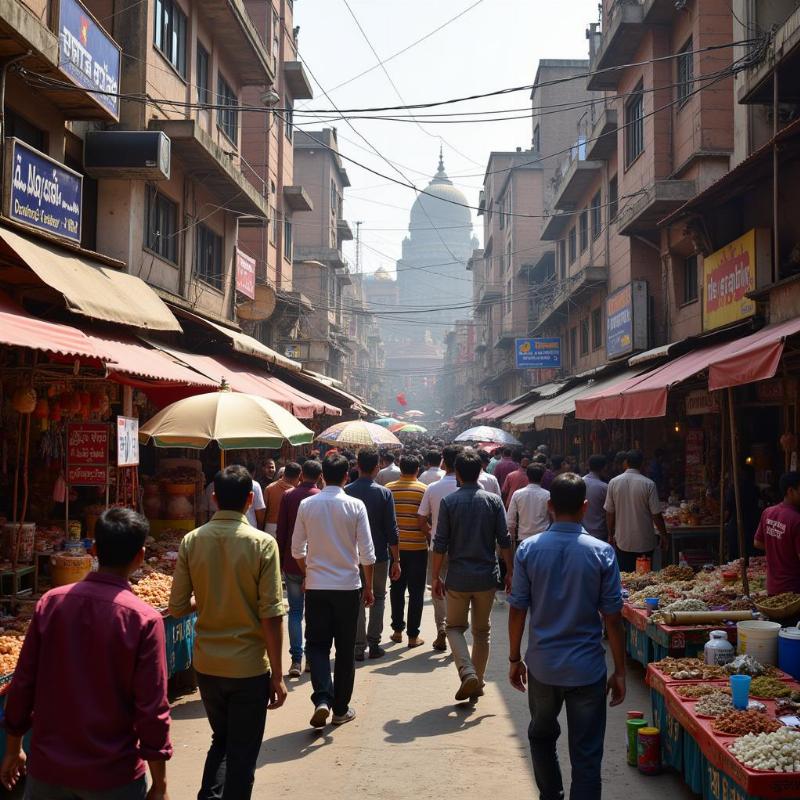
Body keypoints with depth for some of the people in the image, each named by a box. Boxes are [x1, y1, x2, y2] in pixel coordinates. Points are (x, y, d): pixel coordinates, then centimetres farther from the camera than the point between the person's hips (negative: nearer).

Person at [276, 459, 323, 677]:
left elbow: (281, 531, -2)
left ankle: (296, 660, 0)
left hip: (292, 563, 0)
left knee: (295, 611, 6)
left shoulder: (288, 497, -3)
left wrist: (280, 561, 6)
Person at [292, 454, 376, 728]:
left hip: (316, 585, 1)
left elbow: (297, 549, 3)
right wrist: (368, 586, 4)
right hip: (348, 585, -1)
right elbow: (367, 552, -7)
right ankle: (341, 709, 18)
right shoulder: (355, 506, -8)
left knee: (317, 643, 10)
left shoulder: (307, 505, -3)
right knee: (345, 649, 11)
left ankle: (322, 698, -10)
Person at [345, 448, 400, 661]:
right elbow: (392, 531, -8)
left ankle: (358, 647, 7)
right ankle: (374, 644, 11)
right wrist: (396, 560, -1)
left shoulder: (346, 492, -5)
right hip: (379, 555, -1)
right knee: (378, 599, 14)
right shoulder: (384, 493, -8)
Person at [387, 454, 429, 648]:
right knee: (416, 592, 4)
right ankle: (413, 635, 6)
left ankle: (397, 629, 21)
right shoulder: (424, 490, -9)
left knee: (397, 588, 16)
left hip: (395, 546, 3)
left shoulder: (388, 489, -1)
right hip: (417, 547, -3)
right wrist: (430, 537, 7)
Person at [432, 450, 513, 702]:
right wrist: (509, 572, 8)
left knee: (455, 627, 13)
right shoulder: (494, 501, -3)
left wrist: (436, 576, 2)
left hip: (458, 577, -1)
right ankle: (477, 685, 21)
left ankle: (468, 673, -8)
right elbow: (504, 541, -3)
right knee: (482, 631, 15)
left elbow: (440, 544, -6)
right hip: (486, 577, 2)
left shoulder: (448, 502, -6)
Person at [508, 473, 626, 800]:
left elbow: (517, 610, -3)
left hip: (542, 665, 2)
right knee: (586, 755, 7)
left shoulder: (529, 549, -7)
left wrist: (515, 658, 9)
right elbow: (613, 619, -7)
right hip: (587, 668, -2)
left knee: (542, 736, 26)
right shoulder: (602, 553, -10)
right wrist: (620, 671, 3)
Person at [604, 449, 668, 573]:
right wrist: (664, 536, 4)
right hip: (645, 543, -2)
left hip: (622, 542, 2)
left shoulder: (613, 482, -4)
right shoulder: (648, 484, -11)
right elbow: (656, 514, -9)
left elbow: (609, 513, 1)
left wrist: (611, 535, 13)